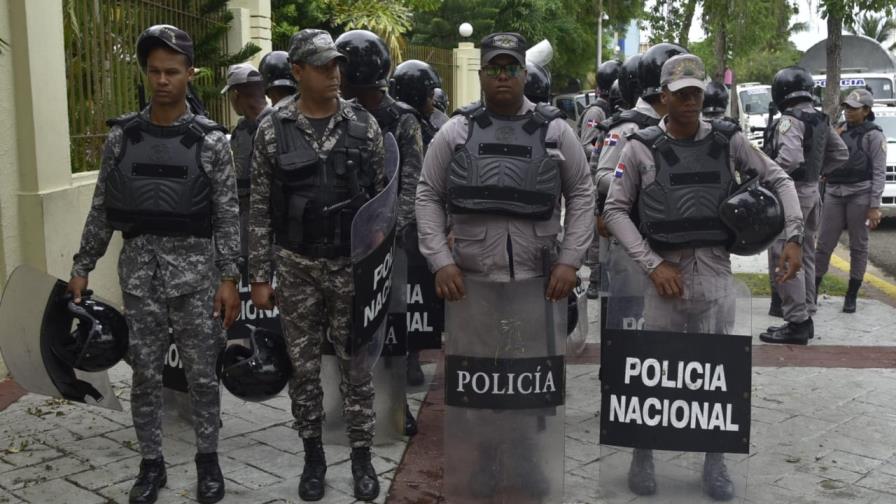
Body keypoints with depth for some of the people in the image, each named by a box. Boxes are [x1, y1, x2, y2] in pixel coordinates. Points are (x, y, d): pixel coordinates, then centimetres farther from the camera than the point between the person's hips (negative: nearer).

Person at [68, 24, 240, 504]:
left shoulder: (210, 140, -3)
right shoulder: (122, 135, 3)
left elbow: (227, 216, -3)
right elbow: (101, 208, 7)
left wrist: (229, 278, -8)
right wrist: (81, 268, 6)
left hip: (194, 268, -2)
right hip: (138, 268, 2)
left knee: (202, 372, 6)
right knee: (145, 373, 9)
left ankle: (207, 459, 23)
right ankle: (151, 463, 24)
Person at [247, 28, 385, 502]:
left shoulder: (364, 125, -1)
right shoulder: (272, 130, -3)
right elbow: (260, 210, 0)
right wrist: (260, 276, -2)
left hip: (353, 266, 0)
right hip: (297, 268, 0)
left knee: (357, 365, 8)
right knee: (303, 367, 10)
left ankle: (361, 456, 22)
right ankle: (313, 455, 25)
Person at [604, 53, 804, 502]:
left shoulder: (727, 140, 5)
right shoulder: (641, 148, 0)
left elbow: (779, 179, 13)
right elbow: (615, 210, 0)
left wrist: (794, 237, 1)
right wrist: (653, 264, -8)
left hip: (717, 272, 2)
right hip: (667, 271, -2)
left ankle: (715, 462, 23)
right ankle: (643, 455, 23)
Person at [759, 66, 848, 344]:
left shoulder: (789, 120, -17)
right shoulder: (820, 120, 11)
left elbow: (790, 158, -31)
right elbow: (841, 153, 19)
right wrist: (816, 172, 17)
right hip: (812, 191, 10)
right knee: (804, 256, 16)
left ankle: (796, 322, -6)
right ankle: (806, 316, 24)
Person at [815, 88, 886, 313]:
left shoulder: (873, 135, -2)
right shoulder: (839, 130, 13)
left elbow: (879, 172, -6)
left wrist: (875, 206, -12)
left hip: (860, 194, -4)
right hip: (833, 193, 4)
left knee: (858, 245, 4)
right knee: (824, 243, 3)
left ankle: (852, 295, 12)